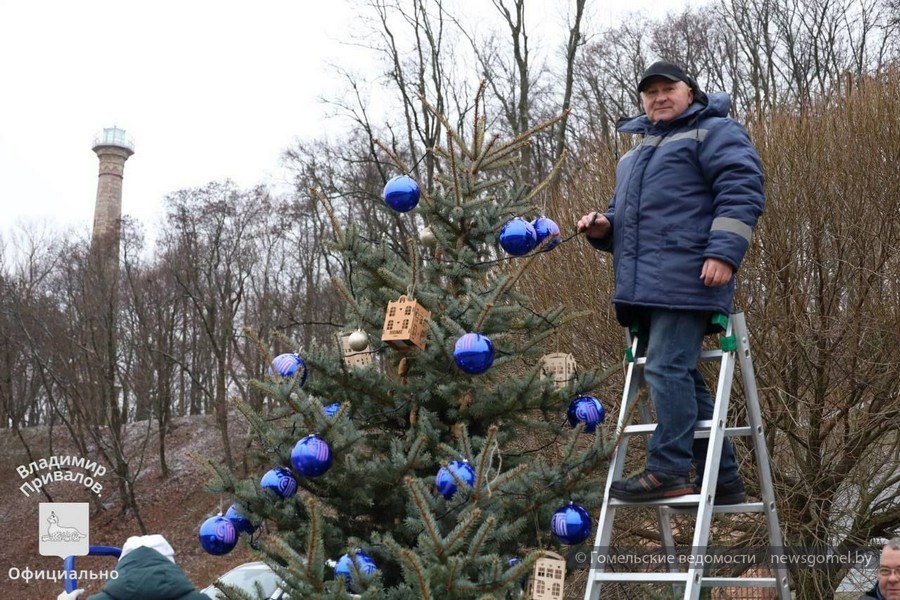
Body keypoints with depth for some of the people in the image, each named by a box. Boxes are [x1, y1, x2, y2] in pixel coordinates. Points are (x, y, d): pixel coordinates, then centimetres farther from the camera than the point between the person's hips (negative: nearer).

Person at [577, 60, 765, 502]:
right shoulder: (638, 149, 29)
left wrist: (723, 253, -21)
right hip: (645, 284, 8)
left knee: (666, 370, -16)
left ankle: (668, 471, -14)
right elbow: (628, 215, 36)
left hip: (685, 278, -8)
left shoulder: (714, 131, 4)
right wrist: (603, 227, 13)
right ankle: (722, 478, 13)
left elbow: (742, 190, -10)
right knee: (680, 378, 7)